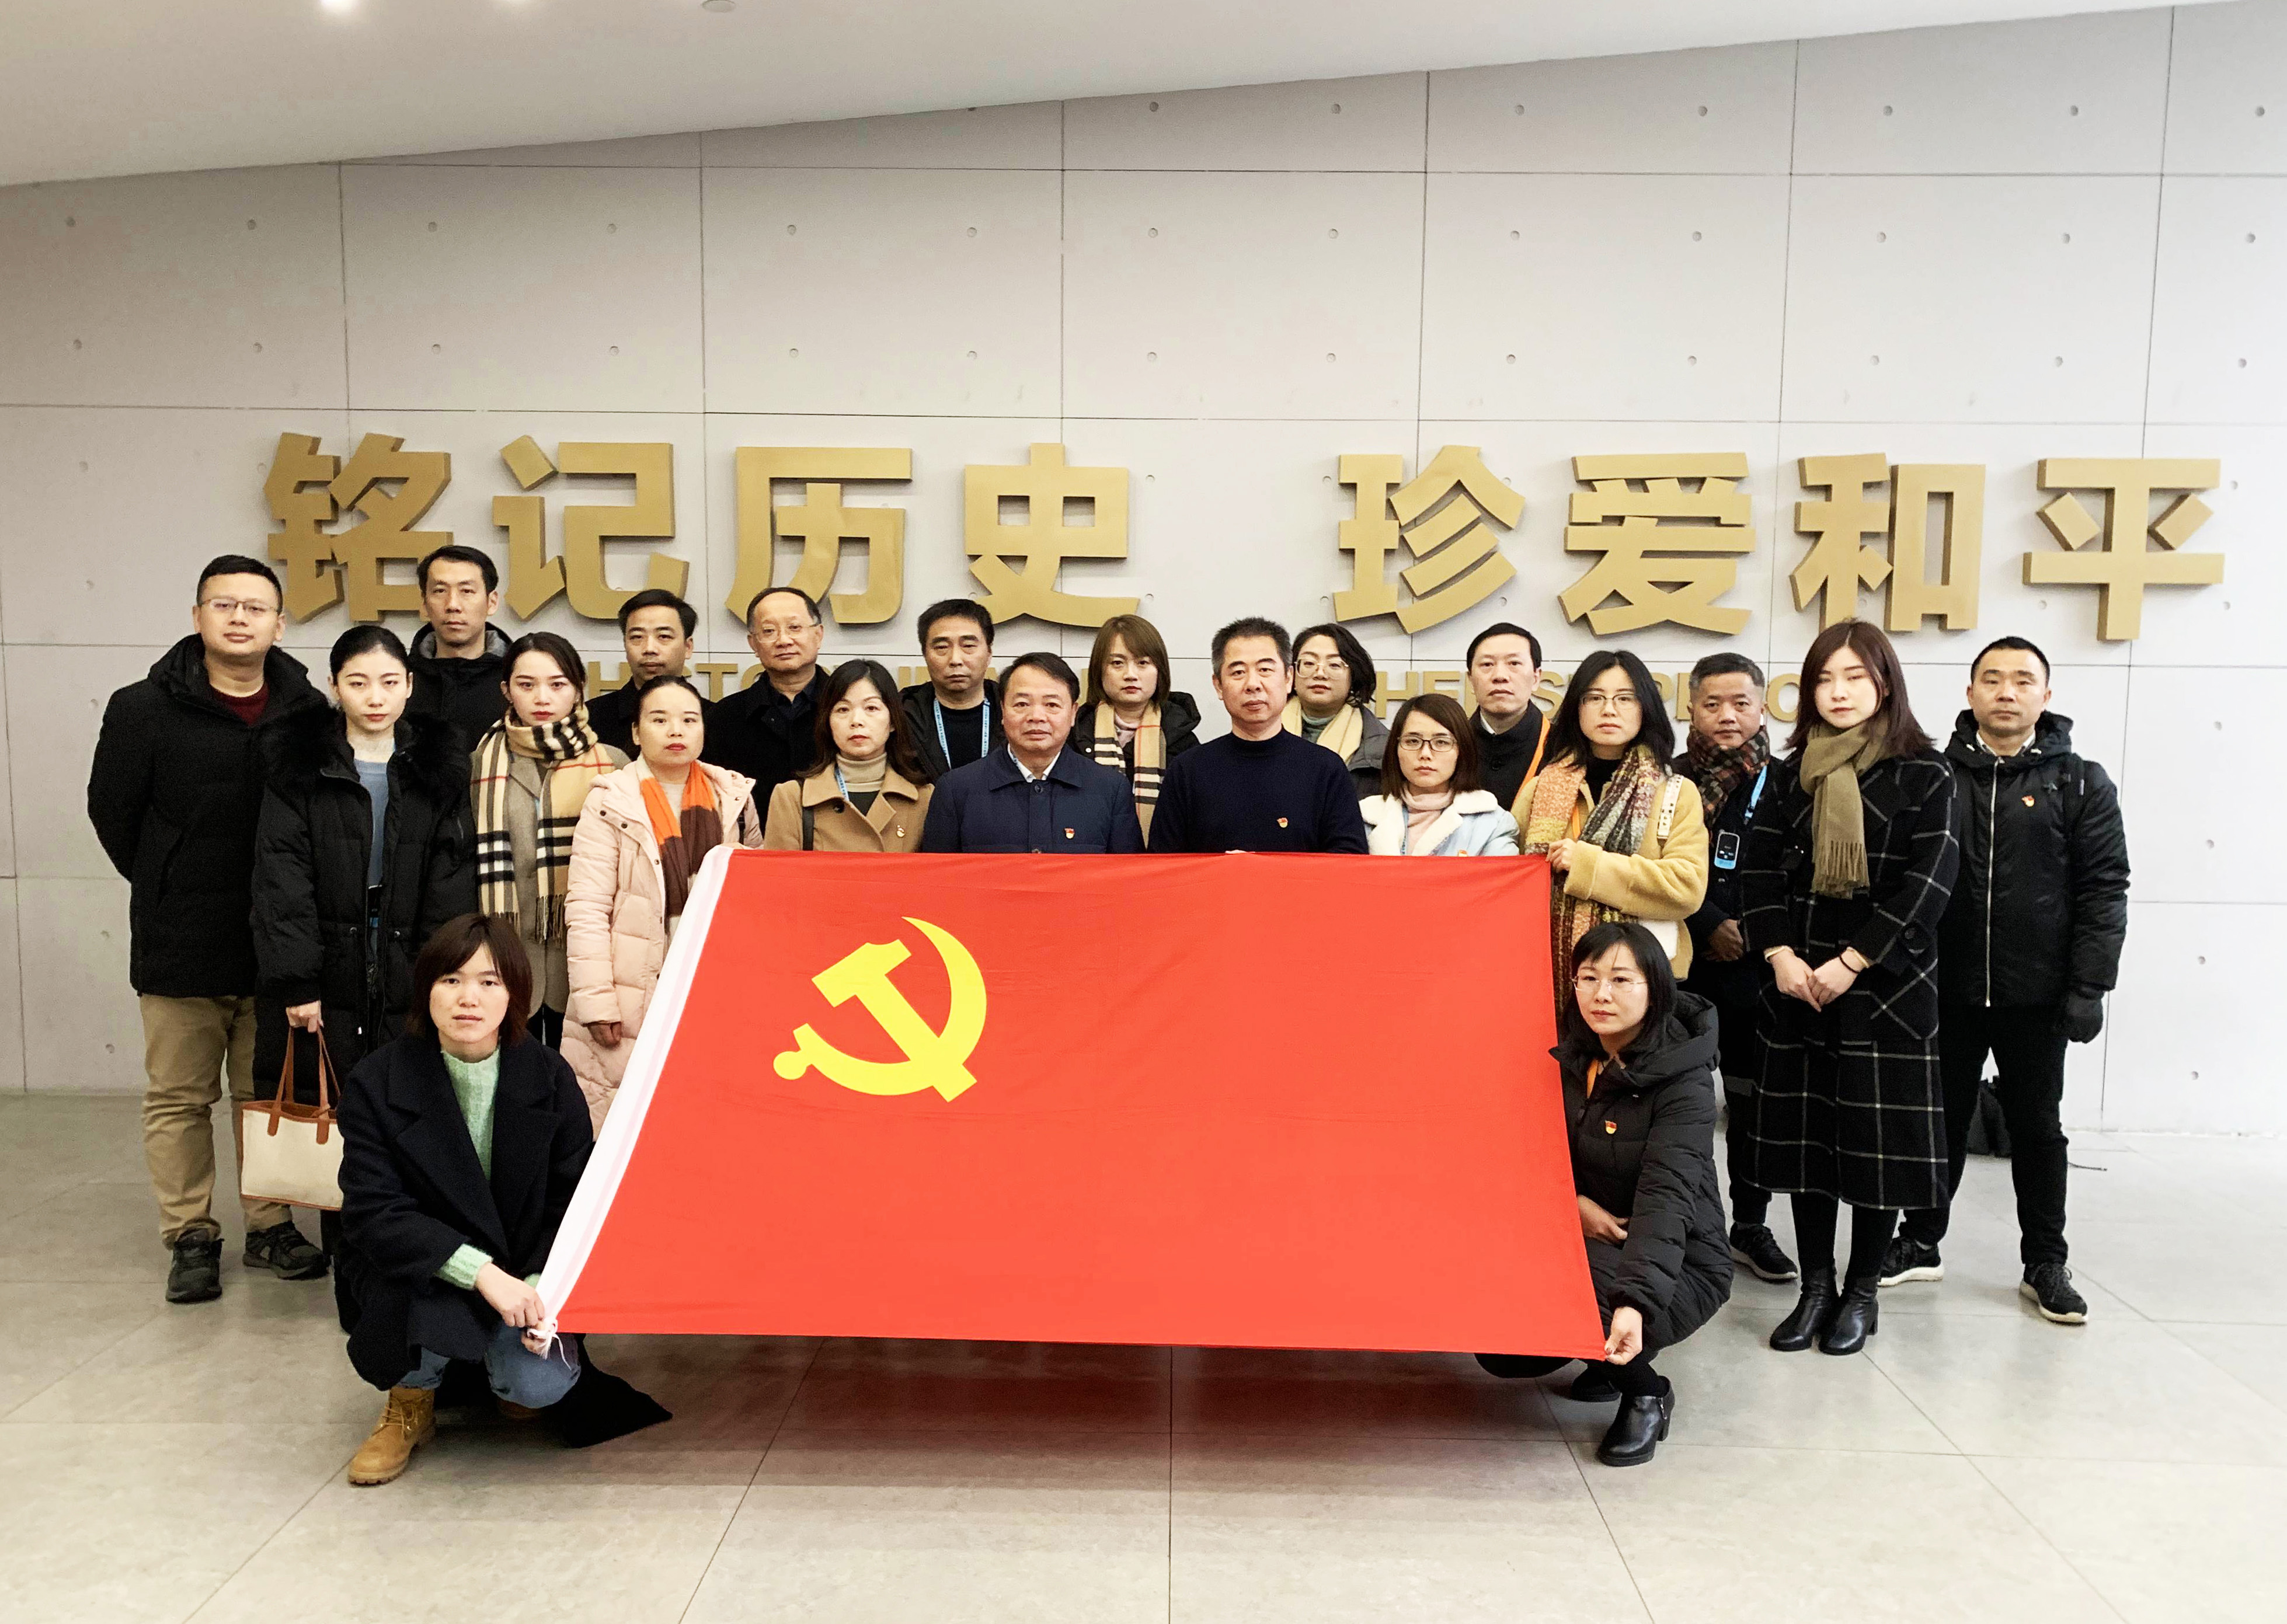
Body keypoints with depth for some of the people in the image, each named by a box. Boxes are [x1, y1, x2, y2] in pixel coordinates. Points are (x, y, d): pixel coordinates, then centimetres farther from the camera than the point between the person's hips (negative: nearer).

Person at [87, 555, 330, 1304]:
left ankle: (271, 1225, 23)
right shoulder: (145, 708, -5)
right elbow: (113, 810, 5)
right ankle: (191, 1236, 20)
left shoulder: (307, 712, -2)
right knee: (178, 1098, 8)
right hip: (180, 947, -1)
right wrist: (168, 891, 9)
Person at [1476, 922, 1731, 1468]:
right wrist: (1573, 1203, -12)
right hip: (1588, 1240, 6)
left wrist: (1636, 1303, -47)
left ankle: (1646, 1392, -3)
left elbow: (1667, 1197, -34)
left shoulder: (1683, 1083, -21)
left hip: (1678, 1265, -6)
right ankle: (1606, 1355, 17)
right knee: (1501, 1351, -11)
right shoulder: (1572, 1062, -3)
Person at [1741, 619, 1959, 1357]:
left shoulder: (1924, 774, -1)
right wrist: (1780, 954, -8)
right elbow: (1758, 869, 6)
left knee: (1878, 1137, 1)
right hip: (1797, 983, 3)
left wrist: (1851, 964, -13)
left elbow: (1928, 882, -8)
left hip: (1886, 983, -3)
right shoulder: (1790, 775, 10)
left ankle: (1862, 1291, 16)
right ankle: (1816, 1286, 18)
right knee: (1803, 1132, 6)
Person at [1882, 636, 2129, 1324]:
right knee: (1942, 1119, 11)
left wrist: (2089, 986, -9)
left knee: (2037, 1126, 10)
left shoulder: (2080, 784, 2)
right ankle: (1920, 1242, 24)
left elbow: (2103, 891, -2)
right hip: (1945, 988, 1)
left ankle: (2045, 1265, 22)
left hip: (2036, 995, -1)